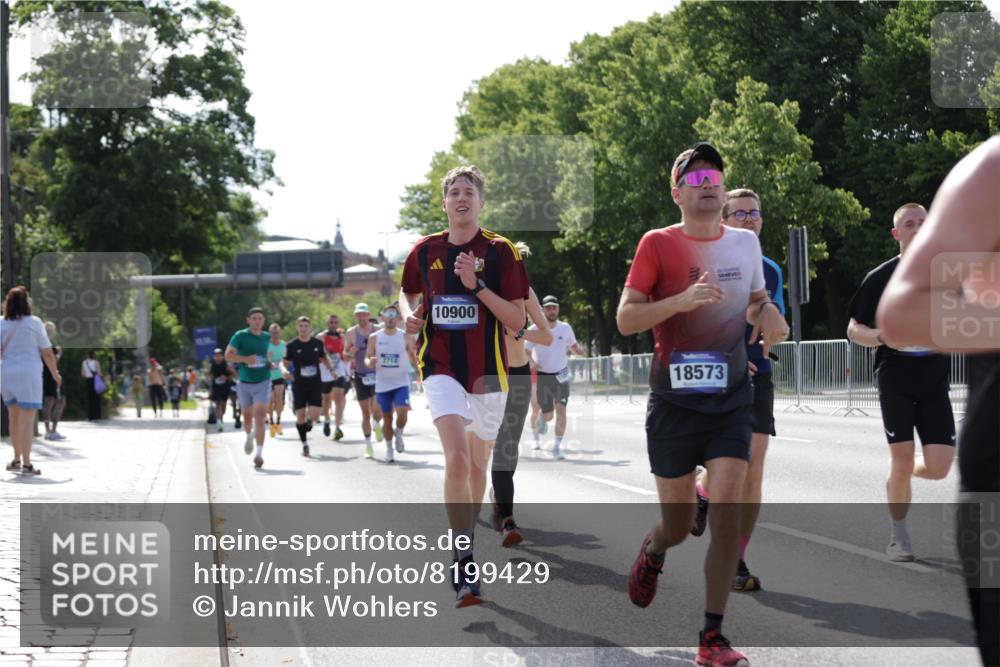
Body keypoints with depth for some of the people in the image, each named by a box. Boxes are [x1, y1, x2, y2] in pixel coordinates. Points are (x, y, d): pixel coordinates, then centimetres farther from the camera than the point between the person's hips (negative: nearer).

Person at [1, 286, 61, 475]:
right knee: (28, 419, -5)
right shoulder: (34, 323, -5)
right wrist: (55, 374, 11)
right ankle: (26, 464, -10)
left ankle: (17, 459, 27)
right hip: (29, 374, -4)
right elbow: (47, 353, -3)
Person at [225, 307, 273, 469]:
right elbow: (228, 355, -11)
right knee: (247, 417, 13)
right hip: (245, 383, 0)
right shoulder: (240, 336, -5)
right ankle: (249, 436, 47)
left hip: (263, 382, 0)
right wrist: (245, 359, -25)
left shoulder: (267, 337, 7)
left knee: (259, 417, -14)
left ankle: (259, 453, -17)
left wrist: (271, 364, 4)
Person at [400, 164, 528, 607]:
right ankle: (464, 569, -21)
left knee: (477, 466, 15)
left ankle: (466, 535, 42)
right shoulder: (424, 251, 5)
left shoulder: (501, 252, -3)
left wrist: (478, 285, -18)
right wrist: (409, 314, 2)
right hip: (441, 368, -1)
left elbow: (517, 320, -7)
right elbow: (407, 292, 24)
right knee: (457, 460, -20)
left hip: (487, 371, 1)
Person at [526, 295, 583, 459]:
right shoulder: (535, 329, -5)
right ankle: (535, 428, 39)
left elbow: (572, 346, 14)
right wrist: (532, 361, -21)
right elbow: (525, 351, -1)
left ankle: (557, 447, -6)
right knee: (547, 416, 3)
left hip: (561, 375, 1)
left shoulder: (565, 327, 1)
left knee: (561, 410, -14)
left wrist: (578, 349, -10)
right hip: (542, 377, -1)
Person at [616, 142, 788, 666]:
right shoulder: (657, 244, -5)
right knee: (678, 525, 5)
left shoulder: (745, 243, 7)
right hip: (673, 402, -2)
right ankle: (652, 551, 44)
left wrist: (767, 315, -1)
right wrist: (682, 300, -26)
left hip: (731, 400, 2)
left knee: (727, 509, -12)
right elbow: (625, 318, -11)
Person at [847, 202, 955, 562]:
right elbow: (854, 330, 2)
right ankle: (898, 535, 13)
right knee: (901, 461, -7)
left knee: (938, 467, -8)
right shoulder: (881, 277, -1)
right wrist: (883, 337, -17)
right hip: (895, 380, -2)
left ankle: (901, 475, 27)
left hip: (935, 382, 2)